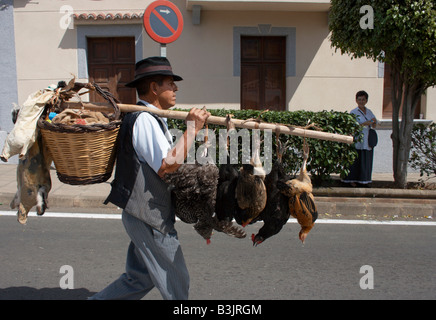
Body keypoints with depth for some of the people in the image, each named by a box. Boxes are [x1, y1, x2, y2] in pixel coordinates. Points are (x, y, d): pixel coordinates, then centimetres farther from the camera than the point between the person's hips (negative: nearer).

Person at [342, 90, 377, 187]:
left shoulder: (369, 112, 10)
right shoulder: (353, 112, -5)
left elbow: (374, 126, 11)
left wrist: (374, 122, -13)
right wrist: (366, 123, -24)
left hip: (367, 141, 5)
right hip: (357, 141, -5)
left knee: (367, 160, 8)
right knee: (355, 160, -1)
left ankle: (364, 180, 19)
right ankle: (352, 179, 11)